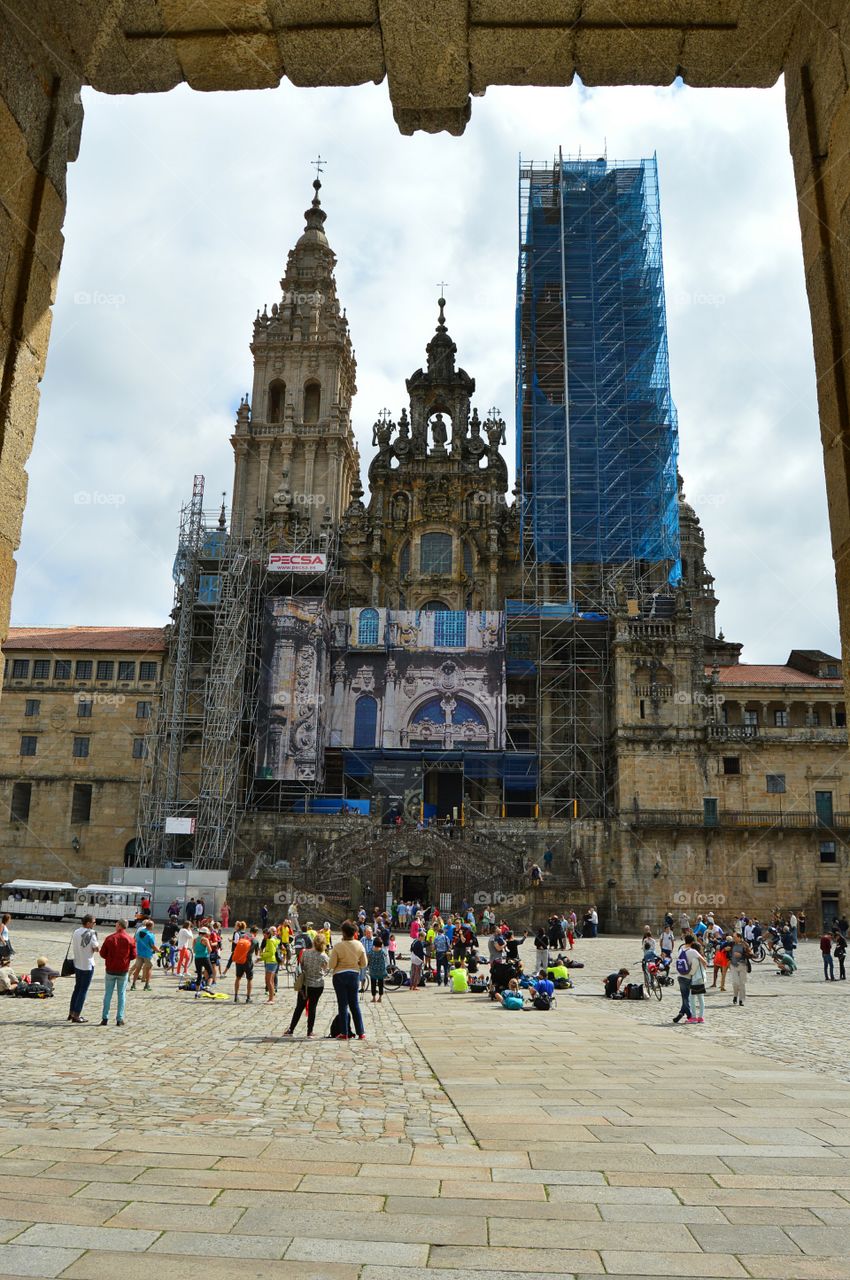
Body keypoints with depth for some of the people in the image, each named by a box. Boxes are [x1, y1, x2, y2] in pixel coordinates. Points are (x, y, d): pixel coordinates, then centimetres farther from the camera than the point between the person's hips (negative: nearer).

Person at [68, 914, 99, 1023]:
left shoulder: (75, 932, 5)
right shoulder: (91, 933, -17)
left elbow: (73, 948, 11)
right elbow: (97, 949, -17)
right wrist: (97, 946, 2)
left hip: (77, 964, 7)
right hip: (87, 965, -7)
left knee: (77, 988, 19)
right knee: (83, 990, 2)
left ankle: (71, 1013, 25)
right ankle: (76, 1015, 4)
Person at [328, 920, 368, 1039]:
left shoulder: (338, 946, -16)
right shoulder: (359, 945, -5)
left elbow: (331, 965, -15)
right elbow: (364, 963, 0)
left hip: (340, 976, -3)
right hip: (354, 975, 4)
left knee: (343, 1005, 5)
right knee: (355, 1004, 12)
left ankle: (344, 1033, 8)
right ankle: (360, 1032, 12)